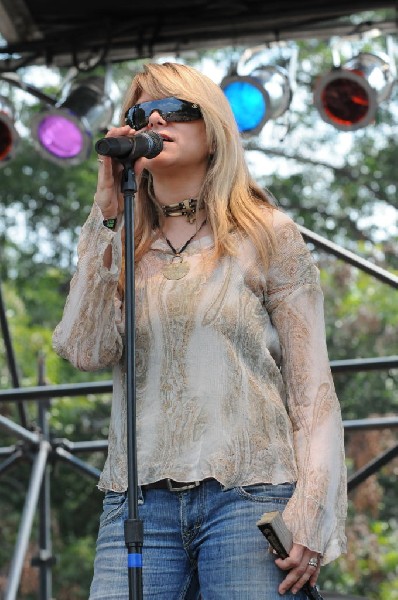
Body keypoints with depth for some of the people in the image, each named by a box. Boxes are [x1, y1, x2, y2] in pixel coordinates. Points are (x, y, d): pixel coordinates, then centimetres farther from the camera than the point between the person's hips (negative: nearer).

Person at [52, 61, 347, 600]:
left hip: (249, 494, -2)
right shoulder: (121, 248, 16)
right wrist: (108, 214, -1)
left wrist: (312, 515, -9)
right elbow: (86, 350, -3)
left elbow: (312, 388, 3)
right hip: (138, 501, 2)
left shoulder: (268, 236, 7)